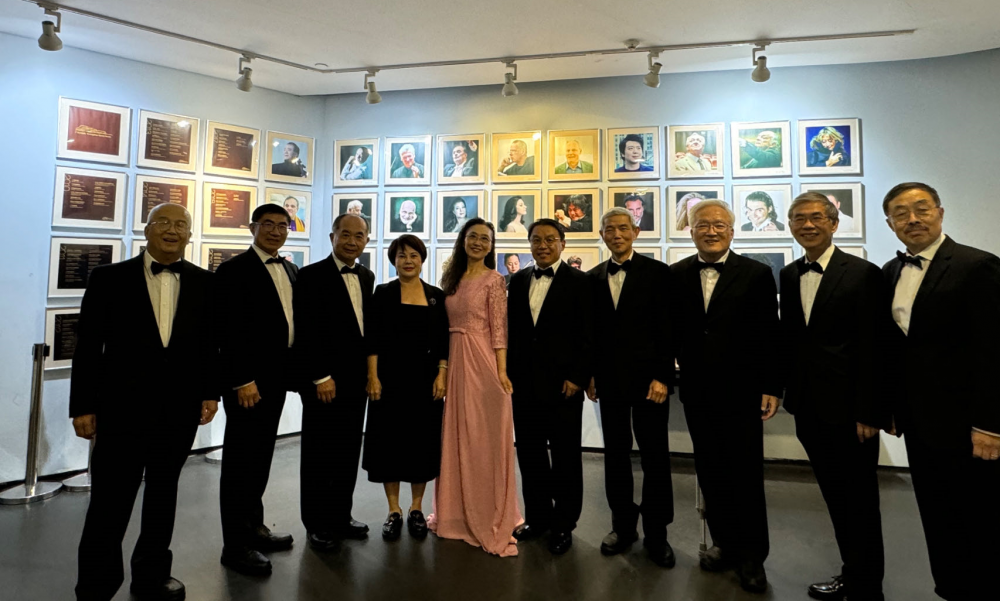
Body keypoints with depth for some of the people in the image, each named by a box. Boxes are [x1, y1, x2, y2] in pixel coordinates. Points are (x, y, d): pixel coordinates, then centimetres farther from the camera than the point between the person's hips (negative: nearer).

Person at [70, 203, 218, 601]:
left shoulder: (204, 282, 4)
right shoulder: (110, 278, -1)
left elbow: (210, 342, 6)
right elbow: (88, 345, -2)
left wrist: (210, 392, 1)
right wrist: (83, 405, -4)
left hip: (180, 409, 2)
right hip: (122, 407, -2)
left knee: (163, 494, 16)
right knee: (110, 502, 4)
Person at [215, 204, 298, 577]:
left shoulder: (291, 271, 13)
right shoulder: (234, 270, -10)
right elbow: (229, 330, -16)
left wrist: (294, 371, 10)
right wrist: (243, 381, -19)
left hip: (277, 378, 7)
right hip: (247, 381, -7)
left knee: (261, 456, 17)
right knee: (241, 459, 3)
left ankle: (254, 527, 31)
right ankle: (236, 545, 15)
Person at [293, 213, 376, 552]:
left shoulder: (367, 277, 12)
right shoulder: (312, 275, -7)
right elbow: (307, 331, -13)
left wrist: (369, 371, 8)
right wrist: (321, 377, -16)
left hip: (357, 378, 6)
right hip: (324, 380, -6)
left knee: (349, 452, 12)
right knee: (319, 454, 6)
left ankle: (341, 516, 27)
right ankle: (317, 524, 20)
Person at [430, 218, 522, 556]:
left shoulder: (493, 280, -4)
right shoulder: (452, 279, 13)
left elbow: (499, 330, -9)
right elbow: (446, 324, 12)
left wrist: (502, 371, -15)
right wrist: (443, 366, 6)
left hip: (482, 362, -6)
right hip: (454, 361, 6)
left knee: (484, 439, 0)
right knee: (456, 438, 12)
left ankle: (489, 518, 14)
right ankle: (457, 512, 27)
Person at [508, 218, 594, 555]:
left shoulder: (579, 282, -3)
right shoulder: (518, 281, 10)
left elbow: (590, 336, -7)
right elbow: (512, 330, 11)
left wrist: (578, 377, -13)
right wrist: (510, 371, 6)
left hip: (562, 384, -4)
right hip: (524, 382, 5)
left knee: (565, 458, 8)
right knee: (529, 454, 13)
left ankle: (563, 525, 24)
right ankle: (538, 517, 30)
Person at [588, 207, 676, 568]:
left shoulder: (658, 273, -2)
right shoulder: (593, 278, 9)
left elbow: (667, 330, -6)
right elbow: (591, 331, 11)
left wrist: (662, 377, -12)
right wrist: (590, 374, 5)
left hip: (648, 378, -3)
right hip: (609, 379, 3)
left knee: (655, 456, 5)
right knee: (615, 454, 11)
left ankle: (656, 533, 20)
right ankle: (623, 525, 26)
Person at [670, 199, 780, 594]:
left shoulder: (757, 274, -4)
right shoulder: (675, 275, 3)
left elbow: (770, 336, -5)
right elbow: (671, 331, 5)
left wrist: (772, 388, -7)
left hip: (741, 394, -2)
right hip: (697, 394, 3)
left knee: (747, 477, 8)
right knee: (711, 474, 14)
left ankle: (752, 556, 26)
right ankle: (724, 544, 32)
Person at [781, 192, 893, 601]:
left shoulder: (863, 274, -10)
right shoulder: (789, 275, 8)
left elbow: (873, 350, -13)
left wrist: (869, 412, -15)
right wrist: (789, 391, 7)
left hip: (849, 409, -5)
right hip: (809, 407, 6)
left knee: (860, 502, 8)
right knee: (835, 498, 17)